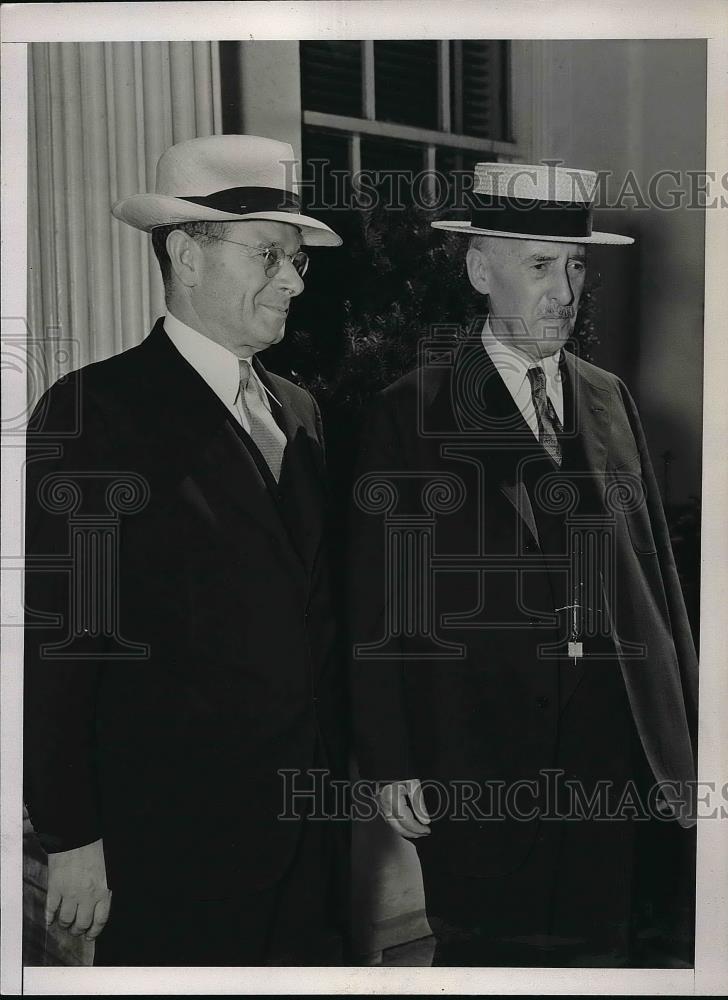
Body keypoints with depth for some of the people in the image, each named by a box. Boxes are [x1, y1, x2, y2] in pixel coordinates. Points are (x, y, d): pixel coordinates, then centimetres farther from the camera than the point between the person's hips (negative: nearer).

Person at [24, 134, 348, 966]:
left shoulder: (299, 412, 10)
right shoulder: (92, 409, -12)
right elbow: (55, 639, -13)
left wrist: (339, 773, 11)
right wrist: (71, 837, -12)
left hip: (314, 825, 6)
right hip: (174, 839, -6)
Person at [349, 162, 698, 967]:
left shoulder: (609, 399, 9)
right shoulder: (408, 413, -4)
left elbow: (655, 568, 10)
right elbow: (377, 607, -4)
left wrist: (682, 735, 9)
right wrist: (390, 764, -6)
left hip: (624, 756, 4)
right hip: (482, 765, -3)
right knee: (490, 952, 9)